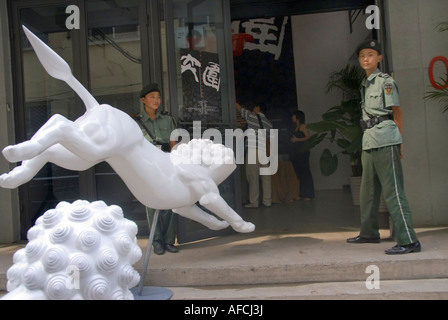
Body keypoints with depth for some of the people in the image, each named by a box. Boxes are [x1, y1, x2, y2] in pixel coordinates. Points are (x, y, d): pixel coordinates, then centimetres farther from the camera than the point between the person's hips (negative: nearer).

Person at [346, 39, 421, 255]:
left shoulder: (385, 81, -2)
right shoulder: (365, 84, 20)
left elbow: (397, 112, -4)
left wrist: (398, 142, -6)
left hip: (385, 141, -9)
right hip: (369, 143, 9)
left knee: (393, 191, -11)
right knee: (368, 190, 15)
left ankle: (408, 241, -8)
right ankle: (369, 233, 28)